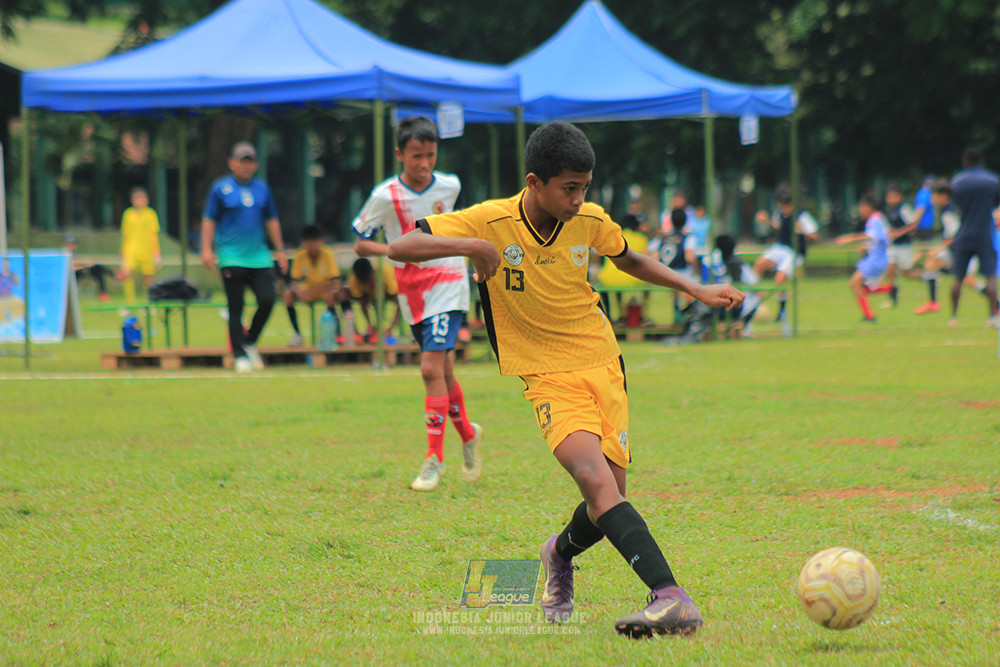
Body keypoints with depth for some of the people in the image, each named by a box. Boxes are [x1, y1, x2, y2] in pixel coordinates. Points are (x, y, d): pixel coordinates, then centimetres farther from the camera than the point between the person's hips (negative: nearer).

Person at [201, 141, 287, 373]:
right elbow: (209, 220, 2)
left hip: (259, 256, 4)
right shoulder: (221, 188, 2)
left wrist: (280, 250, 16)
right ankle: (240, 355, 5)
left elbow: (272, 221, 20)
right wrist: (206, 249, -8)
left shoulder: (262, 188, 13)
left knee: (267, 300, -8)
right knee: (236, 308, -3)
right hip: (231, 257, -4)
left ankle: (250, 342, 14)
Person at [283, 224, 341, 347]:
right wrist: (299, 293, -39)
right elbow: (294, 282, -15)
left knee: (331, 295, -37)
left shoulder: (328, 255, -21)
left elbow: (335, 283, -25)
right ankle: (297, 335, -12)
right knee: (288, 294, -23)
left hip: (325, 290, -3)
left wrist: (312, 291, -35)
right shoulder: (299, 256, -15)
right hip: (308, 291, 3)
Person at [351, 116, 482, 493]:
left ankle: (435, 457, -9)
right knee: (442, 370, 10)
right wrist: (398, 250, -19)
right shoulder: (385, 196, -9)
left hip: (447, 285, -2)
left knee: (432, 367, -14)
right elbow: (360, 245, -4)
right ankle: (467, 433, 35)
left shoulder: (450, 187, -3)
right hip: (412, 291, 2)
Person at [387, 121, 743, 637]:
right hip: (548, 377, -4)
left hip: (603, 364, 4)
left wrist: (696, 290, 14)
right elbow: (401, 248, -17)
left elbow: (628, 260, 20)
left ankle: (561, 553, 35)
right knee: (595, 477, -27)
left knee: (607, 502, -1)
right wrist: (471, 247, -31)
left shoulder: (591, 222, -2)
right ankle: (670, 595, -38)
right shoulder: (491, 222, -14)